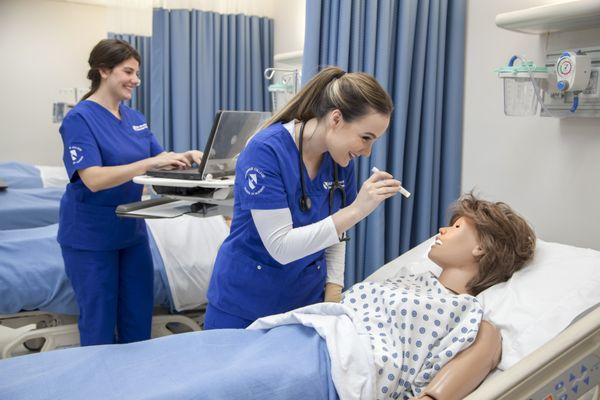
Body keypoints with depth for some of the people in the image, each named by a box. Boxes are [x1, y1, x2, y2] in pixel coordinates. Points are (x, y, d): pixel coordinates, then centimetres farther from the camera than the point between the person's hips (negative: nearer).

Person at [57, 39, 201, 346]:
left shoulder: (134, 118, 6)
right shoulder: (79, 119, -14)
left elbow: (159, 161, 11)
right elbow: (93, 179, -25)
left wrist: (186, 158, -9)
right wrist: (149, 163, -32)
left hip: (132, 230, 7)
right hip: (91, 237, -6)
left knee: (139, 319, 13)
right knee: (99, 322, 7)